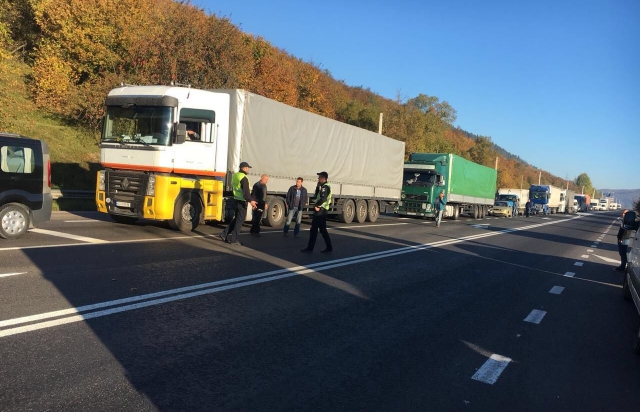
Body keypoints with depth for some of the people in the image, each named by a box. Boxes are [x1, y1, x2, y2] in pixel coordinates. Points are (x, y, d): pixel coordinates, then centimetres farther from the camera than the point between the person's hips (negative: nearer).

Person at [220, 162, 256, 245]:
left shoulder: (235, 176, 10)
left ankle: (225, 234, 18)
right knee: (240, 221, 1)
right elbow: (246, 192, -26)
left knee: (236, 219, 20)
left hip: (236, 200, 9)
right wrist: (251, 201, -28)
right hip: (242, 202, -9)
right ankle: (233, 239, 5)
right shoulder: (244, 178, -19)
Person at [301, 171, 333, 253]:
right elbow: (317, 197, 15)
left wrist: (316, 206, -11)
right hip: (321, 211, 10)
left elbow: (323, 198, -24)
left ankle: (310, 248, 0)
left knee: (314, 229, -5)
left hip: (320, 211, -10)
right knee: (323, 230, 12)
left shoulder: (325, 187, -13)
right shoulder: (322, 187, 18)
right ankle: (329, 248, 14)